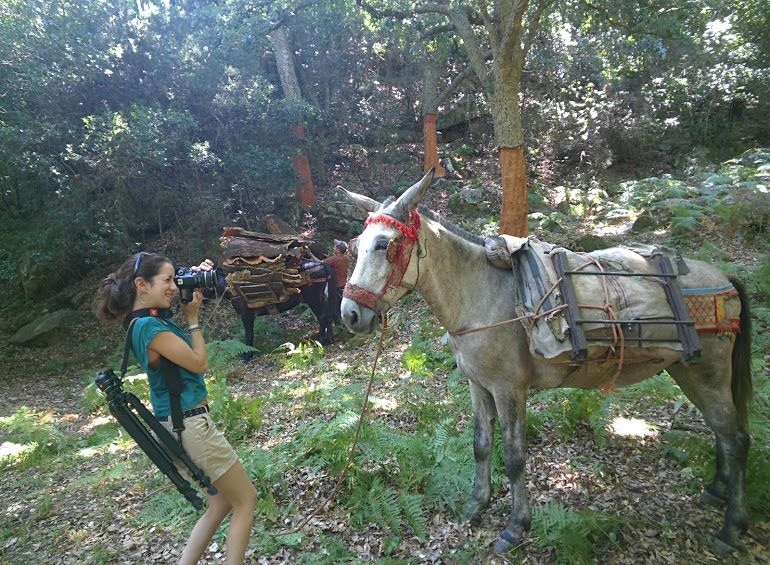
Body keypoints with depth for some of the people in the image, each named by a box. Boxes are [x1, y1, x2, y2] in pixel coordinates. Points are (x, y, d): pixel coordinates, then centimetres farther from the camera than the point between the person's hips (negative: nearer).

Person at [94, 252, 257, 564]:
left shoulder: (151, 318, 6)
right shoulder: (150, 326, -22)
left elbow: (184, 292, 24)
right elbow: (200, 363, -16)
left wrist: (197, 278, 6)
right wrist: (192, 318, -9)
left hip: (181, 423, 10)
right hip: (189, 424, -10)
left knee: (221, 503, 21)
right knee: (246, 500, 5)